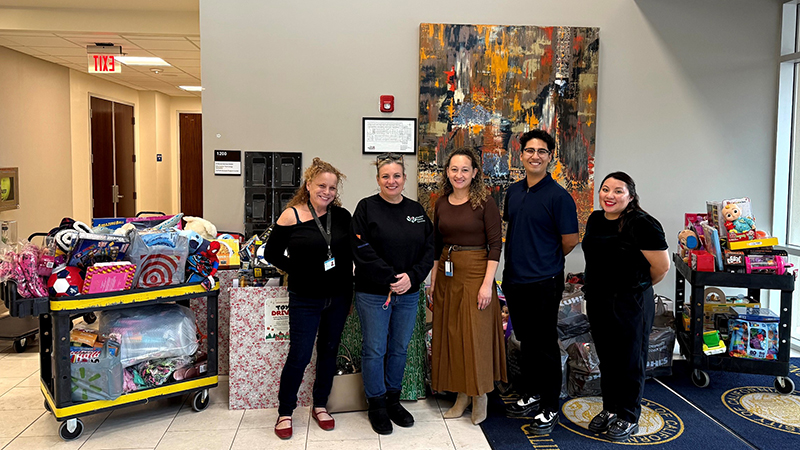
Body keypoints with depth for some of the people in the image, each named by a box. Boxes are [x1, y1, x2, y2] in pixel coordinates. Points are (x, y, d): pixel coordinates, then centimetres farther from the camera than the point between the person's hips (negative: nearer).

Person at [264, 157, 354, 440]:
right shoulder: (291, 216, -10)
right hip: (305, 299, -4)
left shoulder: (342, 216, 0)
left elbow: (351, 252, 9)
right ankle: (285, 412, 20)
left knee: (329, 351, 15)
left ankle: (320, 406, 32)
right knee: (299, 355, 1)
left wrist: (349, 291, 6)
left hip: (338, 297, 4)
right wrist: (298, 271, -8)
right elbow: (272, 254, -2)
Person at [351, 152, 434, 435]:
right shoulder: (367, 208, -5)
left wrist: (411, 277, -10)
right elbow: (362, 250, -13)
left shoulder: (416, 211, 8)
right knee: (375, 350, 5)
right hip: (373, 293, -4)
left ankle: (393, 401, 30)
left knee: (399, 349, 13)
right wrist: (390, 278, -17)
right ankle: (376, 406, 21)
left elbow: (429, 249, 5)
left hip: (408, 294, 4)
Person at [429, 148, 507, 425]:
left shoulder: (484, 203, -8)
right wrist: (433, 280, 11)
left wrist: (487, 283, -17)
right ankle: (461, 396, 23)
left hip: (475, 273, -5)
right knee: (450, 334, 9)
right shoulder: (441, 203, 8)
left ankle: (480, 397, 17)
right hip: (446, 274, 6)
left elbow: (495, 245, -10)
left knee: (476, 336, 0)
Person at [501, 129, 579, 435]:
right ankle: (530, 395, 33)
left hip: (543, 284, -6)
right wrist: (519, 261, 13)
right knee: (526, 341, 18)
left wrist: (546, 262, 4)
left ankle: (549, 409, 16)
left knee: (545, 346, 3)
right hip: (514, 280, 6)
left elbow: (570, 241, -9)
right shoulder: (513, 192, 8)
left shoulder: (558, 196, -12)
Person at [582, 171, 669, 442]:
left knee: (630, 361, 7)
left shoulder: (642, 225, -17)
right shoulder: (595, 220, 5)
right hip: (597, 300, 7)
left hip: (630, 303, -7)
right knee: (606, 358, 17)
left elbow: (662, 267, -14)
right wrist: (602, 284, 16)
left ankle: (628, 418, 23)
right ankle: (609, 409, 33)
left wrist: (637, 285, 1)